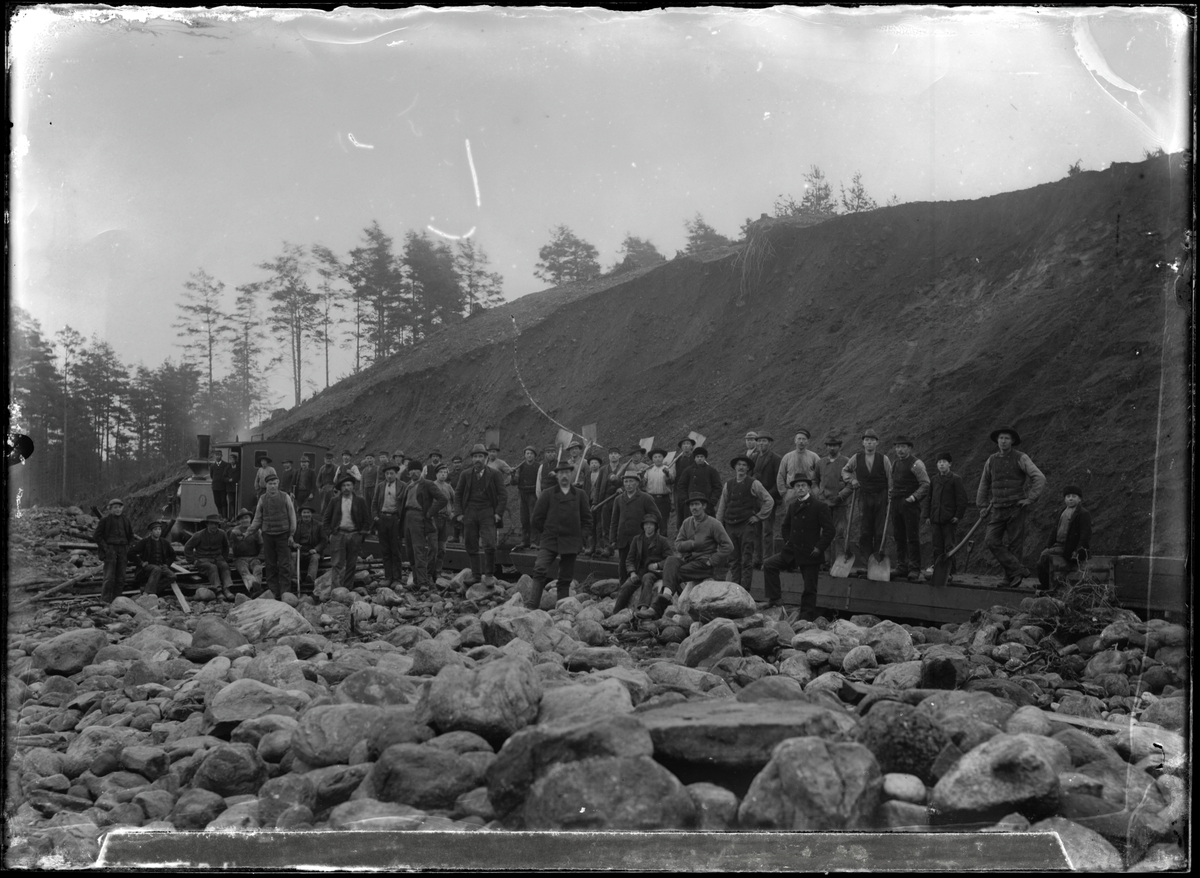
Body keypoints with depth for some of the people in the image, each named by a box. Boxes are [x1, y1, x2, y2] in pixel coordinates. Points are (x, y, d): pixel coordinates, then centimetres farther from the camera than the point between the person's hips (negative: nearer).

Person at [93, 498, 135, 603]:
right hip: (110, 550, -5)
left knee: (121, 578, 4)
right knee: (109, 577, -10)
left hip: (122, 550, 5)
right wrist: (105, 547, -10)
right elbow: (96, 536, -2)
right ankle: (105, 601, -6)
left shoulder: (125, 520, 12)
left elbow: (130, 535, 26)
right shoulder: (105, 520, -2)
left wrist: (127, 546, 12)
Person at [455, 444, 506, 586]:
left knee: (489, 545, -14)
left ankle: (489, 574, 1)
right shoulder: (465, 475, 9)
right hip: (469, 514, 3)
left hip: (488, 514, -3)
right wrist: (459, 513, 3)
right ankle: (476, 576, 15)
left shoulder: (494, 474, 2)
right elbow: (457, 494, 13)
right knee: (472, 547, 5)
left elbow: (502, 495, 2)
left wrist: (498, 513, -7)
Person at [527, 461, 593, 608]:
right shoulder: (548, 495, 5)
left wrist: (581, 537, 3)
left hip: (571, 543, 1)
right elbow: (537, 517, 8)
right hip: (549, 541, -1)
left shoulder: (580, 495, 7)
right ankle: (532, 606, -19)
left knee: (565, 578, 5)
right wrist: (547, 532, 8)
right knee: (540, 570, -18)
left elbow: (587, 519, 11)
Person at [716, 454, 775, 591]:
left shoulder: (753, 484, 0)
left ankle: (745, 589, -3)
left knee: (746, 560, -5)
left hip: (746, 525, -4)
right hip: (730, 526, 4)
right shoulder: (728, 485, 11)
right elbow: (722, 507, 14)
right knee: (733, 560, 6)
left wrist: (759, 517, -1)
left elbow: (769, 501, 1)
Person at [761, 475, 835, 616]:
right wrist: (787, 541, 12)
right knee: (768, 564, -8)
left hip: (810, 555, -5)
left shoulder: (819, 507, -8)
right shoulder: (792, 507, 10)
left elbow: (829, 530, -10)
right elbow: (786, 526, 27)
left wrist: (819, 548, -14)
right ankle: (775, 598, -1)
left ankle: (806, 618, 13)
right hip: (792, 552, 6)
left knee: (809, 589, 2)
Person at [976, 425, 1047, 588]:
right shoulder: (991, 460, 10)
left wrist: (1030, 498, -14)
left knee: (1014, 544, -1)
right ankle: (1017, 569, -6)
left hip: (1016, 508, -4)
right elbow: (984, 484, 21)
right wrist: (982, 505, 19)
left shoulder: (1021, 458, -4)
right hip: (998, 509, 4)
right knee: (991, 541, -9)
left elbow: (1040, 478, -10)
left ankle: (1010, 579, 7)